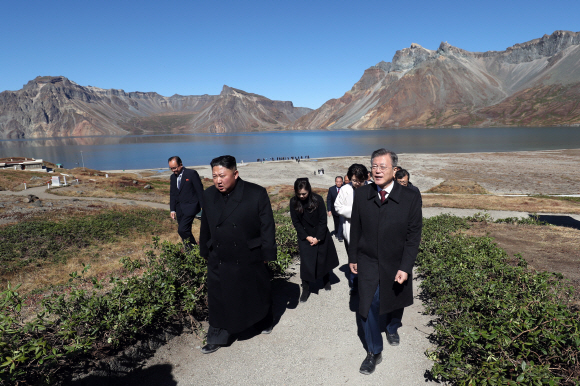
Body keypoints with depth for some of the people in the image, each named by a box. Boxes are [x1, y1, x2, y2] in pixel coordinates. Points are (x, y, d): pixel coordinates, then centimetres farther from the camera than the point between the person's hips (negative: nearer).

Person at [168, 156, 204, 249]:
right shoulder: (173, 177, 11)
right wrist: (172, 210, 9)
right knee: (185, 231, 9)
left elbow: (200, 191, -8)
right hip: (179, 209, 7)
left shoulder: (192, 173, -9)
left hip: (190, 207, -7)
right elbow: (172, 194, 16)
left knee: (182, 229, -16)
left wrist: (203, 207, -9)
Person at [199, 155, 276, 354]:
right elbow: (206, 226, 9)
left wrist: (267, 254, -9)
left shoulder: (257, 194, -15)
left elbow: (267, 226, -10)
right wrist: (206, 252, 13)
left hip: (250, 259, -2)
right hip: (219, 261, 3)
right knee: (219, 300, 10)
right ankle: (218, 338, 29)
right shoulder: (209, 195, -1)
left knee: (257, 294, 19)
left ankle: (264, 322, 46)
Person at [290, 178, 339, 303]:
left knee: (324, 258, 13)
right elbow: (296, 222, -6)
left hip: (321, 235, 0)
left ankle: (326, 281, 37)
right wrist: (306, 237, -12)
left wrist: (318, 238, -14)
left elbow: (323, 220, -11)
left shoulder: (318, 200, -15)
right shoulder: (294, 202, -11)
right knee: (306, 262, -3)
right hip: (305, 236, 0)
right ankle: (305, 289, 10)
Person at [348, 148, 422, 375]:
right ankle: (374, 352, 25)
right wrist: (352, 257, 4)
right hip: (368, 263, 1)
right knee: (366, 308, 2)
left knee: (395, 301, 23)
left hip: (396, 265, 0)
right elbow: (355, 229, 0)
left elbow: (413, 236, -11)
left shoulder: (410, 198, -15)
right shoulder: (362, 195, -9)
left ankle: (392, 328, 55)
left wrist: (405, 268, -14)